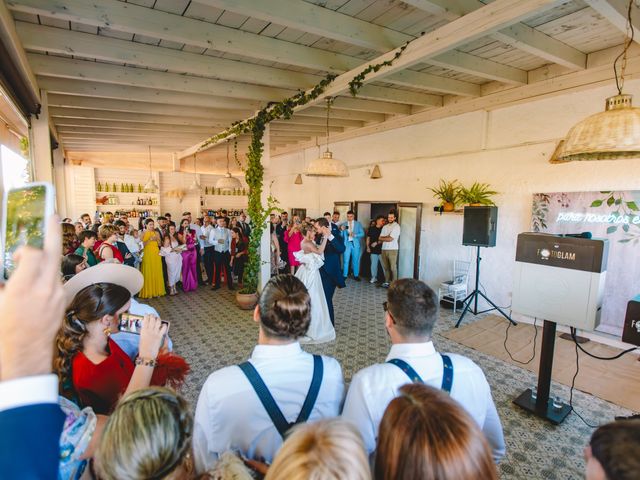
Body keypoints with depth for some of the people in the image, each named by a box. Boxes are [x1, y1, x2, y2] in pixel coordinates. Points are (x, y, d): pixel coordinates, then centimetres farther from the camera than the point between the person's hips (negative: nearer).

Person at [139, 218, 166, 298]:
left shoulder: (156, 233, 9)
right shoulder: (143, 234, 1)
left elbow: (159, 244, 9)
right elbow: (143, 244, -9)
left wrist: (157, 239, -10)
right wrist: (150, 239, -19)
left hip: (156, 254, 3)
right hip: (147, 254, -3)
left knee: (157, 272, 3)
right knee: (148, 273, -3)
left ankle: (157, 290, 11)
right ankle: (148, 292, 3)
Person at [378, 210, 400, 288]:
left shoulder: (396, 226, -7)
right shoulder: (385, 227, 14)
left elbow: (390, 239, -14)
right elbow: (380, 238, 7)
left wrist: (382, 238, 1)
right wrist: (387, 237, -8)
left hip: (392, 249, -6)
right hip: (384, 249, 6)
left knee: (393, 267, -3)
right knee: (385, 267, 9)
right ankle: (387, 282, 18)